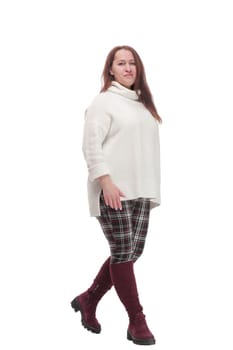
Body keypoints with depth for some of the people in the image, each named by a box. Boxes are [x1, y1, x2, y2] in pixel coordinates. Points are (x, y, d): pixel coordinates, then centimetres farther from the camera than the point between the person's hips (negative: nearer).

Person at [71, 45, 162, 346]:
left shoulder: (143, 103, 19)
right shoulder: (103, 101, -3)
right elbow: (91, 144, -11)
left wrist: (151, 188, 17)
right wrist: (106, 181, -19)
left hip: (140, 191, 8)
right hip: (113, 191, -8)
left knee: (133, 252, 8)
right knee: (123, 253, -2)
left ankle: (88, 300, 25)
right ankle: (137, 321, 7)